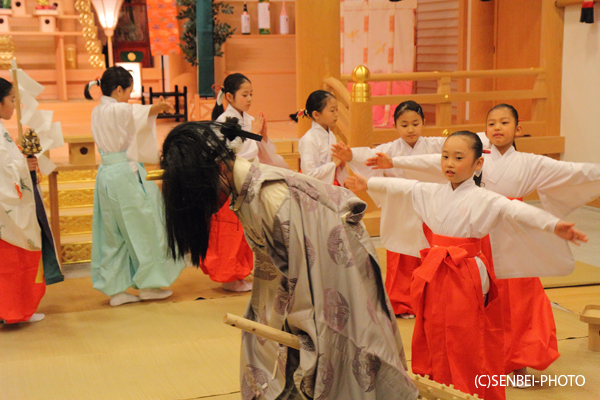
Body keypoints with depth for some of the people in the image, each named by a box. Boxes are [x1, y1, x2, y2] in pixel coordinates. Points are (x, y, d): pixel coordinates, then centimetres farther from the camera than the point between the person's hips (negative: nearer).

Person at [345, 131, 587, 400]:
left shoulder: (484, 200, -11)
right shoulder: (432, 193, 7)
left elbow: (517, 211, -25)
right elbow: (401, 187, 22)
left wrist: (555, 226, -40)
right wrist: (367, 184, 34)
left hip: (467, 279, -6)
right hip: (435, 277, 6)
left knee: (467, 348, -1)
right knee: (435, 341, 13)